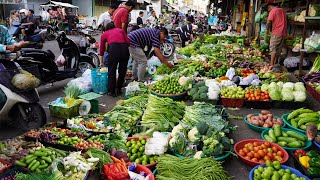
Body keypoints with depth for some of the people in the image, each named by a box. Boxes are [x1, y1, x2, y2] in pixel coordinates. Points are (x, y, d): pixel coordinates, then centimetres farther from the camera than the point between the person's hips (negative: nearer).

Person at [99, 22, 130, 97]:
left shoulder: (104, 34, 26)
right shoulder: (120, 30, 28)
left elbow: (102, 49, 35)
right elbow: (128, 42, 13)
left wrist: (101, 62, 46)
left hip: (113, 48, -2)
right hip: (124, 48, 2)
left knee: (111, 71, 13)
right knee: (122, 71, 16)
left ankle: (111, 91, 20)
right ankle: (118, 90, 27)